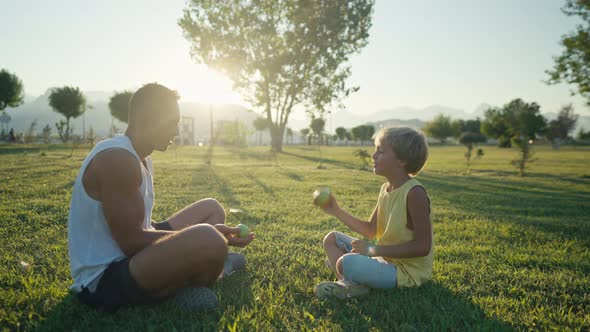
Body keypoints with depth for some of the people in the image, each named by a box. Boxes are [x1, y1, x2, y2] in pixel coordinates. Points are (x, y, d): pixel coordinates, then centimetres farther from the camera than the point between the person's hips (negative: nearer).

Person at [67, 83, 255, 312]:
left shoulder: (141, 159, 10)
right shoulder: (117, 159, -22)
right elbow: (132, 242, -25)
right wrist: (209, 238, -21)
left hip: (130, 258, 10)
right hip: (103, 280, -10)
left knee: (211, 209, 19)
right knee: (207, 240, -35)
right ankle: (190, 289, -4)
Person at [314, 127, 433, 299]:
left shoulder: (414, 193, -22)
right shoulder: (385, 189, 4)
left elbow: (423, 246, -23)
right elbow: (371, 230, 11)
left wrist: (374, 249, -23)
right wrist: (336, 211, 4)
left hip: (406, 270, -9)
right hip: (384, 257, 9)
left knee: (346, 262, -32)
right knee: (332, 238, 10)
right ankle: (348, 280, -11)